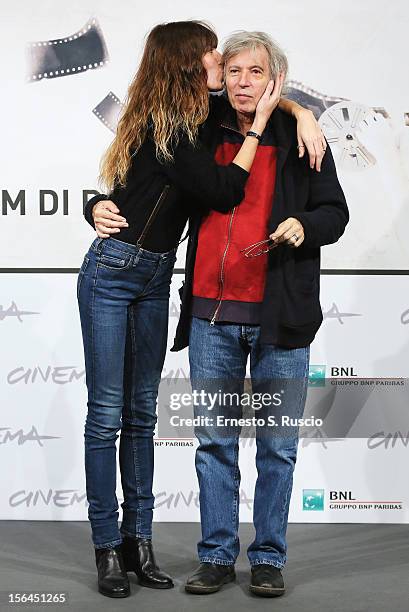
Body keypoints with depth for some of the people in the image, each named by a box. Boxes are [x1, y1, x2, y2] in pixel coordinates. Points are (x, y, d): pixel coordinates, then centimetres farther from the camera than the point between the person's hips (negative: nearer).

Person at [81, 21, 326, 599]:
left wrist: (302, 115, -2)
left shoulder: (196, 117, 8)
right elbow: (225, 192, -16)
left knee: (142, 413, 10)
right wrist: (260, 120, -12)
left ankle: (138, 540, 17)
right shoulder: (165, 127, -16)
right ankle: (108, 548, 5)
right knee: (108, 413, -3)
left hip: (155, 280, 8)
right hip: (112, 273, -8)